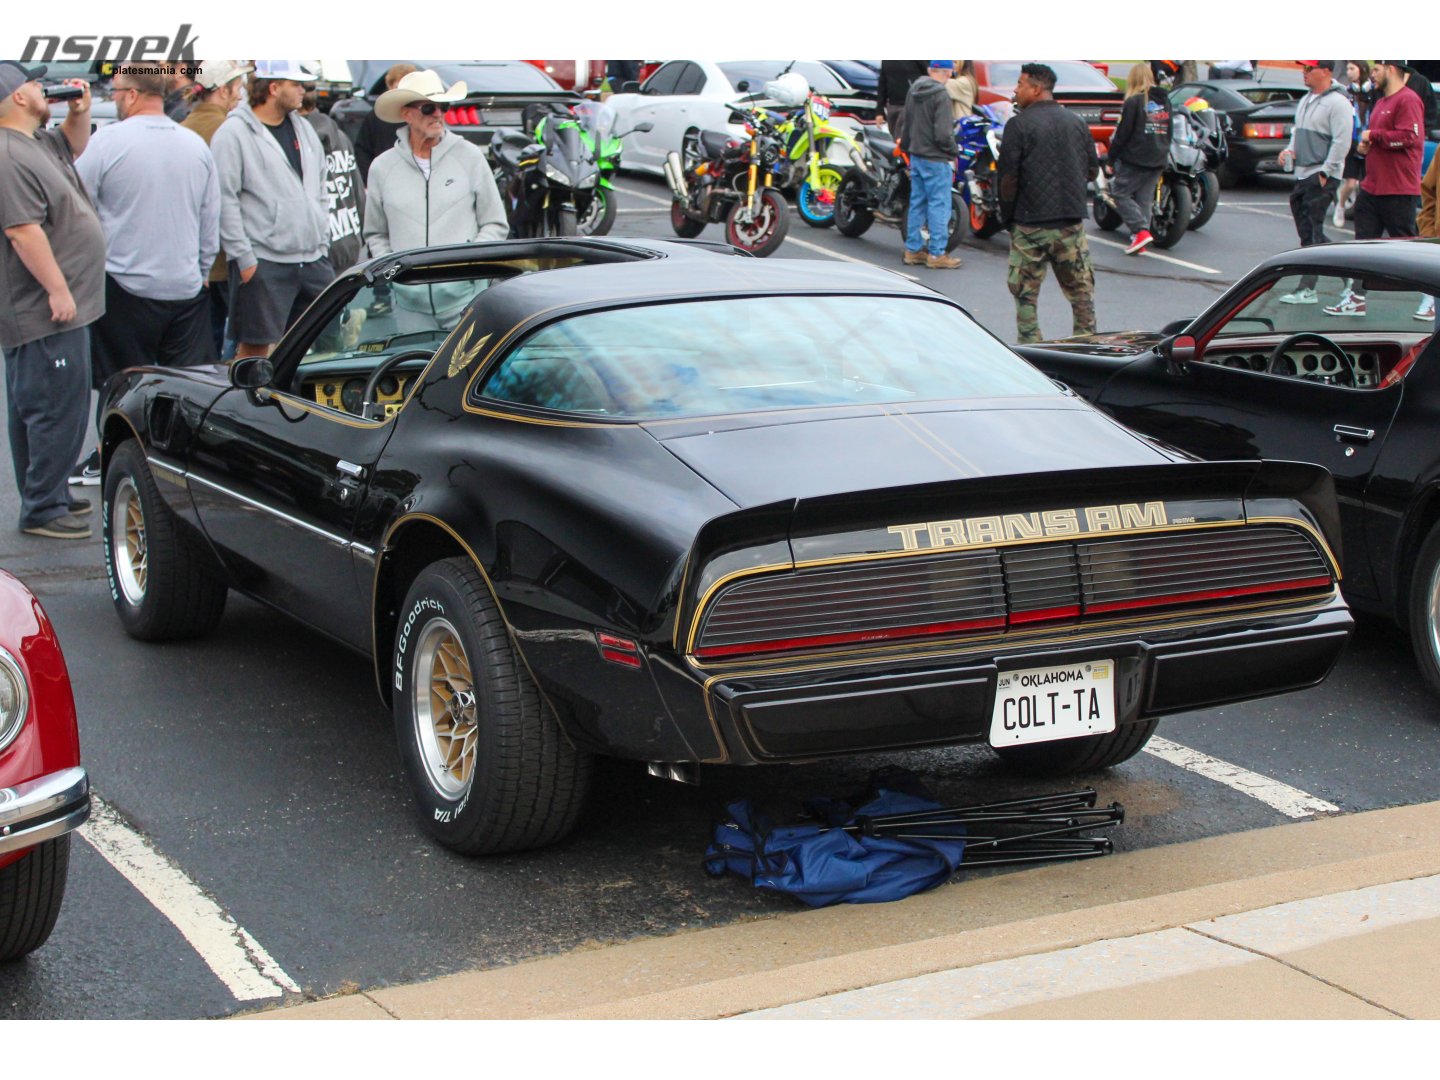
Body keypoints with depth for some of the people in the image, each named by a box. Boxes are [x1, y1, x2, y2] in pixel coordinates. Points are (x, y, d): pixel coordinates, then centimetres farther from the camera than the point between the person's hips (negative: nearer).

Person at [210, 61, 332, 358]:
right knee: (254, 346, -4)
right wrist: (244, 258, -14)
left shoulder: (304, 129, 16)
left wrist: (323, 243, 15)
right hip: (263, 264, -7)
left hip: (313, 260, 7)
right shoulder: (234, 134, -7)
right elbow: (225, 202, -10)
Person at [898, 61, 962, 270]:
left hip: (916, 157, 8)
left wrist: (906, 147, 27)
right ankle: (937, 254, 0)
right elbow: (943, 134, -21)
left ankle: (912, 250, 18)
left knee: (917, 203, 14)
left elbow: (905, 124, 16)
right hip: (936, 159, -8)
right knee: (939, 206, -2)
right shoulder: (940, 96, -18)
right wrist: (954, 151, -5)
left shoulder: (913, 91, 7)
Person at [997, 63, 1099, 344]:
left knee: (1025, 292, 5)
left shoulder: (1019, 125, -8)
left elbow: (1008, 176, -10)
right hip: (1072, 222, 4)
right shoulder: (1078, 123, 8)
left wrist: (1007, 213, 2)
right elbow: (1092, 171, 13)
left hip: (1031, 224, -4)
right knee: (1081, 290, 12)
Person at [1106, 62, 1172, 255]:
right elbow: (1168, 132, 17)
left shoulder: (1134, 102, -11)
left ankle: (1141, 231, -13)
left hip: (1135, 159, -7)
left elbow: (1122, 134, -11)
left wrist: (1110, 161, -5)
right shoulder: (1165, 101, 11)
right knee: (1144, 199, 11)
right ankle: (1140, 240, 7)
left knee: (1120, 193, 1)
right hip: (1158, 160, 7)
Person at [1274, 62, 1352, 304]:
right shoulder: (1306, 101, 16)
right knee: (1309, 232, 11)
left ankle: (1306, 289, -8)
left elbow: (1341, 142, -17)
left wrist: (1324, 173, -19)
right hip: (1303, 175, 10)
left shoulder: (1337, 103, -12)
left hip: (1322, 177, -10)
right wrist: (1290, 150, 7)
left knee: (1312, 234, -10)